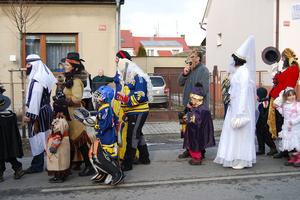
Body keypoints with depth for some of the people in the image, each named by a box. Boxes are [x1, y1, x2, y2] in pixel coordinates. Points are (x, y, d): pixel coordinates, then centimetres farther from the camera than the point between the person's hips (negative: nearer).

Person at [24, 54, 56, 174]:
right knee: (43, 137, 15)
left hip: (38, 112, -10)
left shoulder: (36, 80, -19)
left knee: (37, 138, -2)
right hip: (45, 110, 10)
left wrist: (29, 115, -22)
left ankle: (37, 166, 7)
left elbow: (34, 99, -24)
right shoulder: (43, 77, 12)